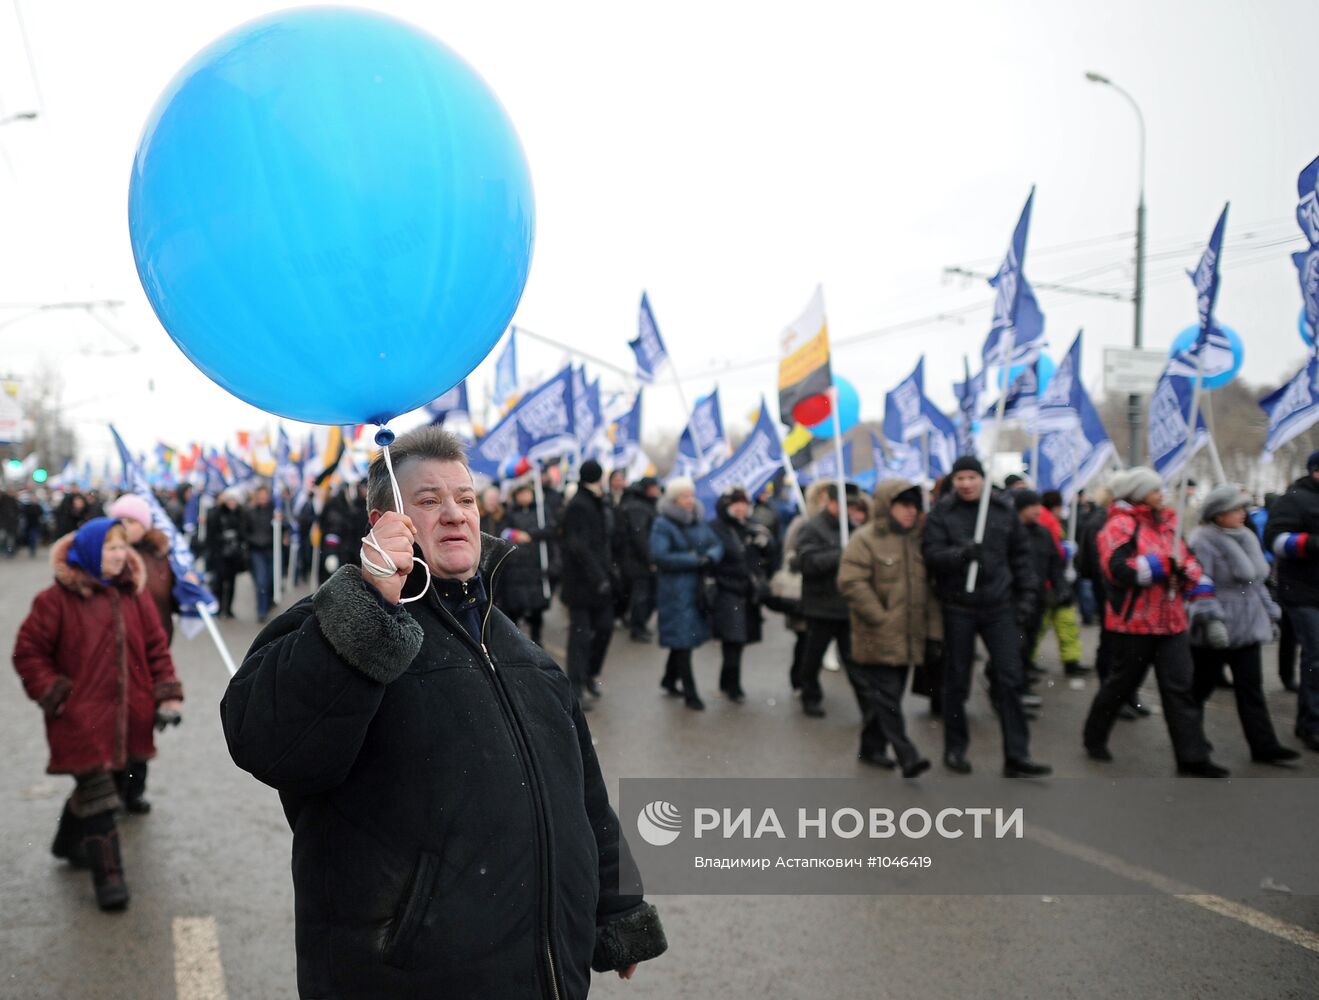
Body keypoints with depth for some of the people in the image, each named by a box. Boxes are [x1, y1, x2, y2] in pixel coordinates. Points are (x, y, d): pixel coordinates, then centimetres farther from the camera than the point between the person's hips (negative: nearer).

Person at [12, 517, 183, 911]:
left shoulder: (134, 594, 4)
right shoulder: (58, 599, -10)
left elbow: (156, 648, 8)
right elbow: (27, 652, -4)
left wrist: (167, 694, 0)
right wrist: (55, 696, -9)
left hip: (129, 720, 6)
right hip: (82, 719, -5)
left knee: (127, 778, 18)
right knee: (98, 796, -7)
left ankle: (70, 843, 47)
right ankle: (108, 876, 2)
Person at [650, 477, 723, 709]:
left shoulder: (699, 521, 11)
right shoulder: (663, 525, -9)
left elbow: (717, 546, 10)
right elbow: (659, 556, -19)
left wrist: (709, 557, -14)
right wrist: (694, 560, -17)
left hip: (697, 589, 7)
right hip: (675, 591, -7)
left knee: (684, 639, 15)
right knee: (683, 639, -5)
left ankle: (670, 680, 34)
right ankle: (690, 693, 2)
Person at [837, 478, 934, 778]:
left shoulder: (915, 540, 13)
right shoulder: (865, 539, -9)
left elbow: (926, 584, 22)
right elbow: (851, 583, -16)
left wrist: (929, 617, 10)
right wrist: (880, 618, -16)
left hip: (908, 638, 7)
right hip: (878, 638, -7)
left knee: (889, 695, 12)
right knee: (887, 696, -9)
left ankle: (872, 748, 24)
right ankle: (906, 756, -11)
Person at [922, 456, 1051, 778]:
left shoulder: (1004, 510, 5)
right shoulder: (941, 513, -2)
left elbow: (1020, 555, 11)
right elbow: (931, 554, -12)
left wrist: (1024, 594, 5)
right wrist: (961, 553, -29)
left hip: (999, 606, 2)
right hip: (958, 608, -2)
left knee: (1010, 679, -1)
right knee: (956, 682, 8)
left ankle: (1016, 757, 5)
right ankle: (955, 749, 23)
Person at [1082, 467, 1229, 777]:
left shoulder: (1166, 525, 15)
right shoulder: (1120, 526, -10)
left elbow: (1189, 563, 18)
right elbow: (1120, 569, -25)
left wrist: (1204, 603, 8)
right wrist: (1163, 564, -20)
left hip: (1171, 622, 7)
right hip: (1133, 623, -7)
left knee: (1180, 688, 2)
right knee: (1121, 684, 7)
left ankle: (1192, 757, 3)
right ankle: (1094, 739, 28)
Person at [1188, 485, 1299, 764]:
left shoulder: (1247, 537, 11)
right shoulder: (1203, 541, -15)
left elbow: (1257, 581, 20)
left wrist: (1270, 613, 19)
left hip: (1247, 626, 7)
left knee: (1251, 687, 5)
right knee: (1203, 684, 7)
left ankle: (1263, 746, 6)